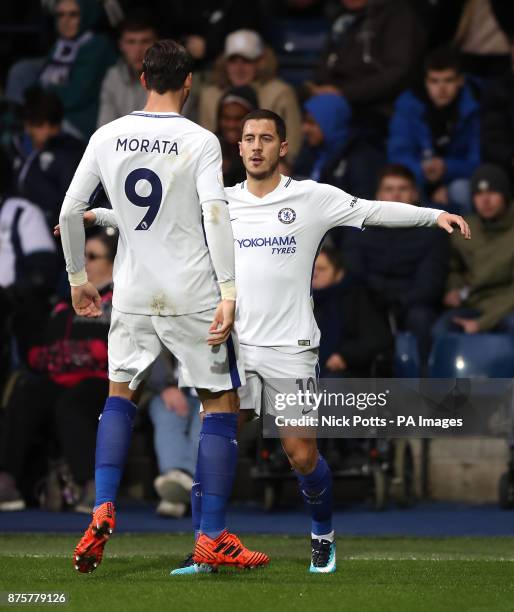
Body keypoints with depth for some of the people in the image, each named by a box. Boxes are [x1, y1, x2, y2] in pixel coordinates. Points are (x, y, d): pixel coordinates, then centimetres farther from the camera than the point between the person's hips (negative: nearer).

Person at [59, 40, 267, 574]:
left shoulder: (107, 137, 2)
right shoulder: (200, 141, -9)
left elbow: (69, 212, 4)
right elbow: (215, 217, -18)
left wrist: (77, 278, 17)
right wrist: (228, 294, -18)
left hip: (132, 296, 3)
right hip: (193, 296, -3)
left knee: (120, 393, 21)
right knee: (221, 404, 6)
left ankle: (102, 511, 1)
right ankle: (212, 538, 1)